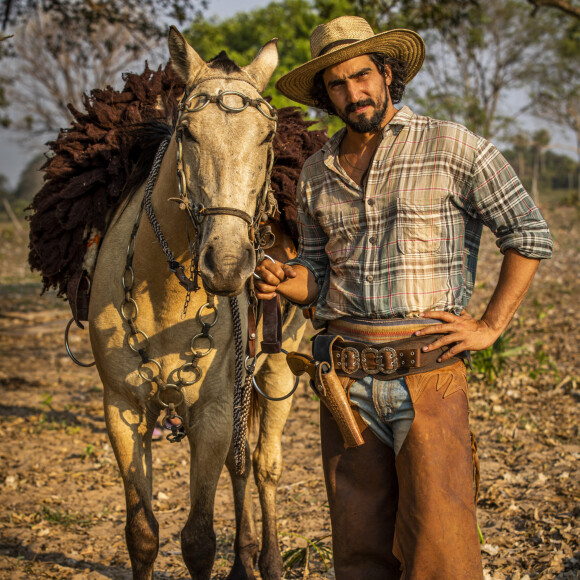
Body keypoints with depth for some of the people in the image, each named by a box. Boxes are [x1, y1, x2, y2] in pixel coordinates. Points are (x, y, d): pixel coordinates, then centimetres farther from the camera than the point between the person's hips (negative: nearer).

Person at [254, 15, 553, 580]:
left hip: (428, 375, -4)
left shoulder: (453, 147, -2)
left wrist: (490, 326, -5)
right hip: (347, 381, 4)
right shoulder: (316, 174, 12)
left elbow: (530, 234, 0)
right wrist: (285, 281, -2)